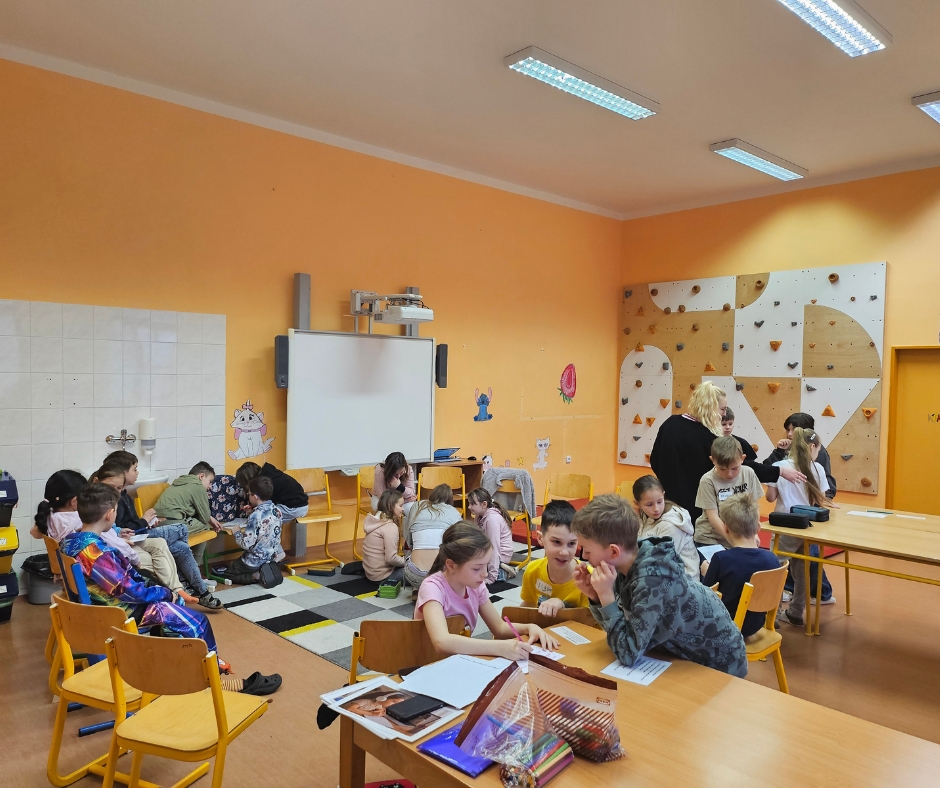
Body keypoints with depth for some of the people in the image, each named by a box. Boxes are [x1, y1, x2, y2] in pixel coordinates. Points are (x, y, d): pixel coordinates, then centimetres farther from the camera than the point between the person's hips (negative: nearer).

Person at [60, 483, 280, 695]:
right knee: (196, 621, -7)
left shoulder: (71, 540, -1)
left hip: (105, 604, 10)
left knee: (176, 604, 19)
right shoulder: (95, 552, -31)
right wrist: (165, 593, -11)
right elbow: (130, 591, -25)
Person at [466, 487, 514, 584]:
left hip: (498, 557, -10)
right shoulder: (481, 516, 5)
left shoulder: (492, 519, -24)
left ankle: (499, 572, -7)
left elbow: (494, 548, -26)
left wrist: (491, 577, -27)